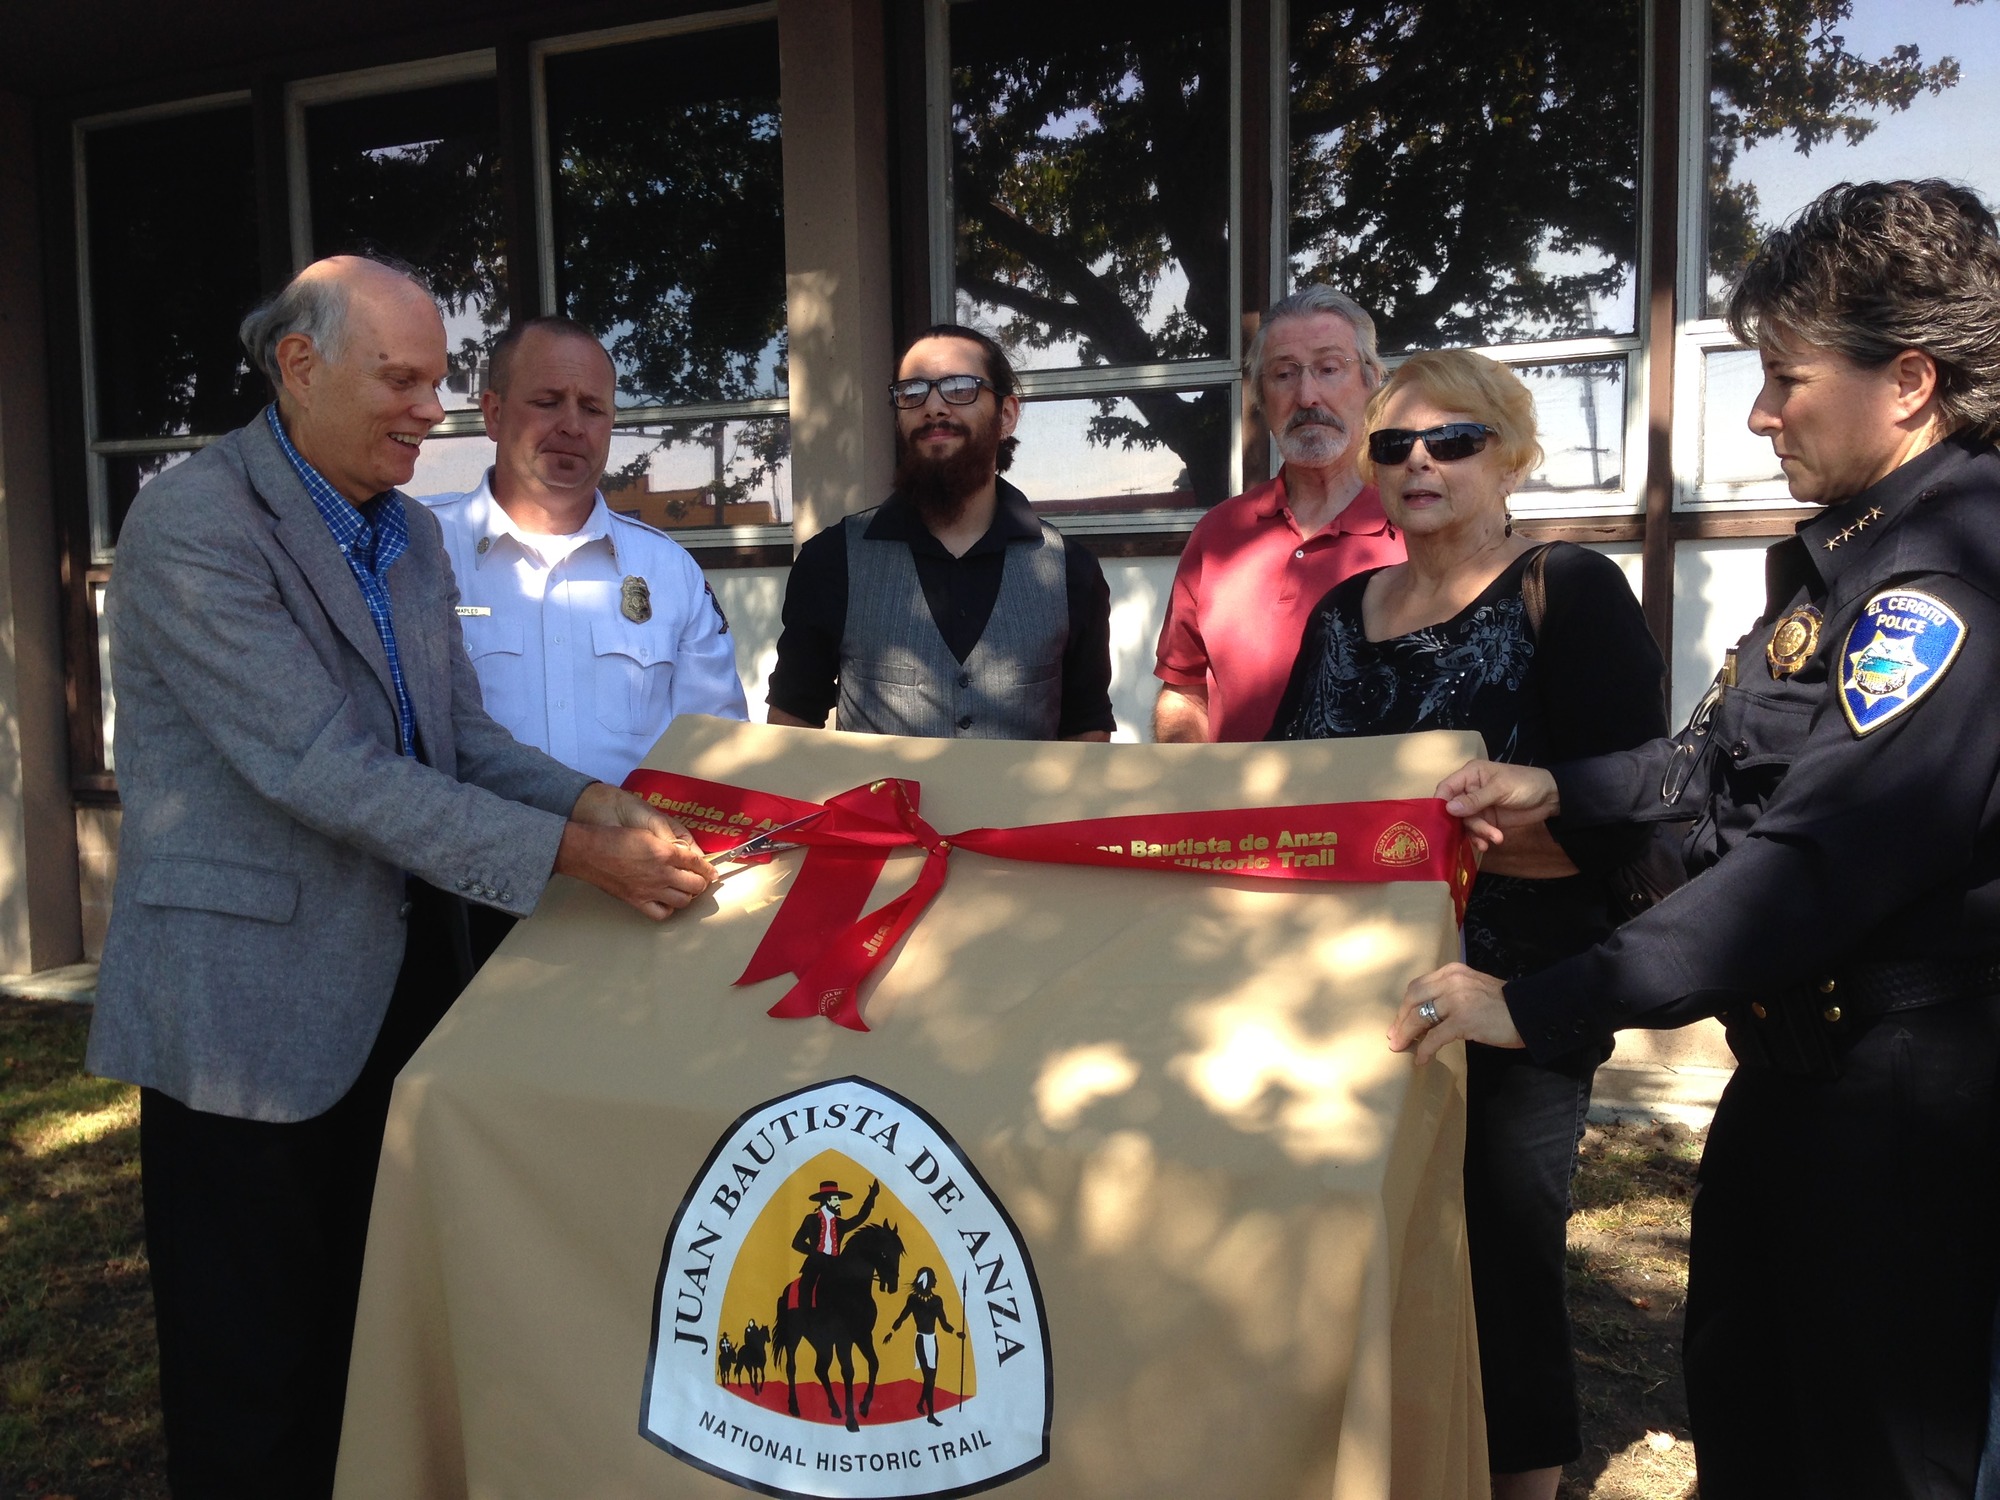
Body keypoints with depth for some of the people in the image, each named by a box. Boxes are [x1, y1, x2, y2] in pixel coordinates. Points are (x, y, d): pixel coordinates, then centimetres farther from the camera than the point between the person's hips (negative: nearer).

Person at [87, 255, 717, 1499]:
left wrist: (592, 803, -11)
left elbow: (462, 737, 8)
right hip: (256, 1005, -7)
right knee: (256, 1377, 9)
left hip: (400, 977, 7)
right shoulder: (193, 527, -16)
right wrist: (567, 853, -27)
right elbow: (323, 768, -24)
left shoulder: (409, 532, 9)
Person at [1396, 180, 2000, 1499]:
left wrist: (1539, 1006, -31)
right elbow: (1750, 757, 18)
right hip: (1797, 1057, 10)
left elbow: (1817, 858, -31)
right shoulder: (1856, 547, 8)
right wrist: (1564, 791, 8)